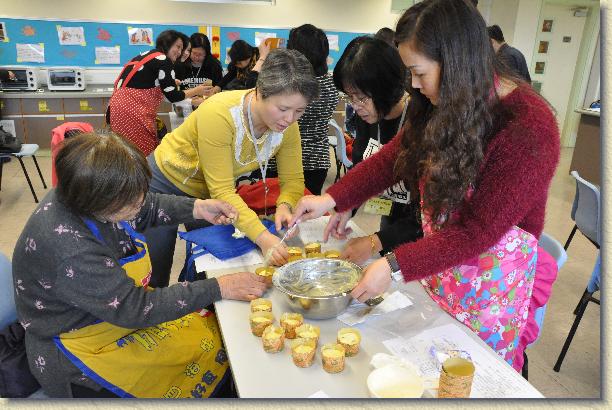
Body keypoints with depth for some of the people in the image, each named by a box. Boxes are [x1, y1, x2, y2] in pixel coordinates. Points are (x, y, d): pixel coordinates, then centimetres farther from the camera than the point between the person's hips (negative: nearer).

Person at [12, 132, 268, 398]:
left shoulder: (80, 197, -14)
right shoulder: (69, 251, -37)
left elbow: (147, 209, 6)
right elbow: (132, 309, -30)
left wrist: (198, 208, -9)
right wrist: (217, 289, -26)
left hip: (114, 304, 8)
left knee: (210, 326, 5)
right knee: (211, 348, -7)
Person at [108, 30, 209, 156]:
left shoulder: (147, 55, 18)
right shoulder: (163, 60, -8)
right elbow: (172, 96, -6)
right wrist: (196, 91, 5)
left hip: (120, 105, 10)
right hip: (131, 110, -10)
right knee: (144, 152, -3)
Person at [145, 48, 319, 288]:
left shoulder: (287, 124, -18)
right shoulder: (219, 113, -35)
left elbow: (293, 179, -12)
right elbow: (222, 190, -34)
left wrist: (285, 206, -35)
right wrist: (262, 238, -44)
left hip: (207, 195, 5)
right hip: (166, 181, -5)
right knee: (155, 278, 5)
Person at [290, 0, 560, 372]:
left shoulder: (528, 129, -27)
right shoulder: (447, 104, -7)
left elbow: (478, 232, -26)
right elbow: (396, 155, 1)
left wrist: (396, 267, -28)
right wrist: (333, 199, -8)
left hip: (490, 278, -5)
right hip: (438, 255, 6)